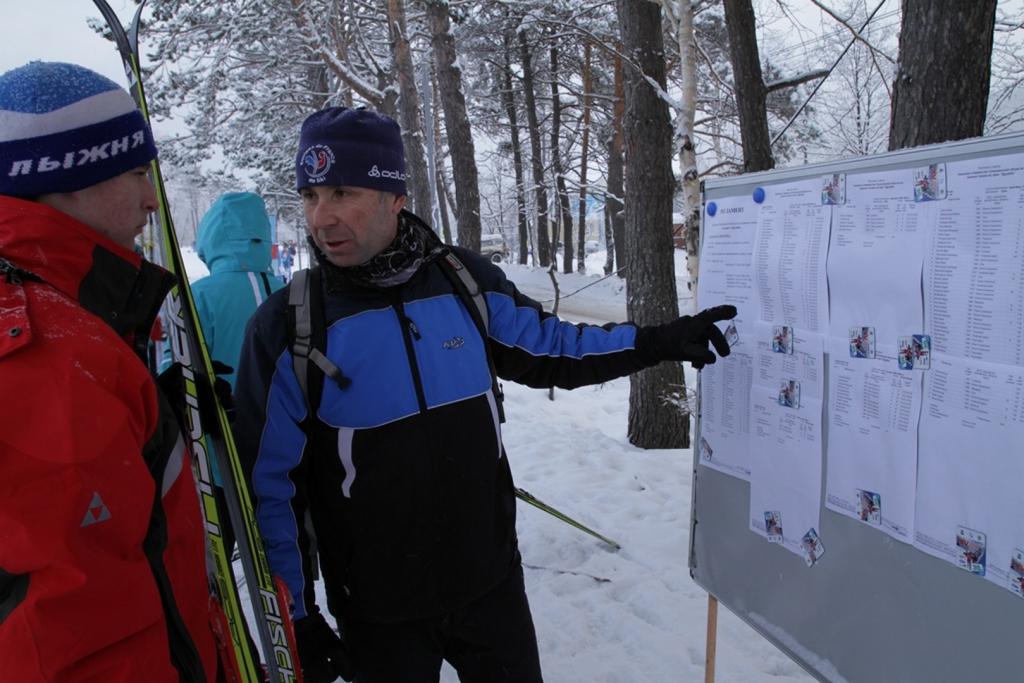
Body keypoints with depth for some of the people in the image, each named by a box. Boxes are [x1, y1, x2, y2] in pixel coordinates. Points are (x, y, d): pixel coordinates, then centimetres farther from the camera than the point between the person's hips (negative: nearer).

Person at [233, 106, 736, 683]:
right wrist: (296, 617, -4)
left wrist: (657, 343, 3)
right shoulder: (286, 325, -14)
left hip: (493, 584, 3)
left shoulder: (466, 280, -7)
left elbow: (546, 346, 10)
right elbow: (270, 485, -7)